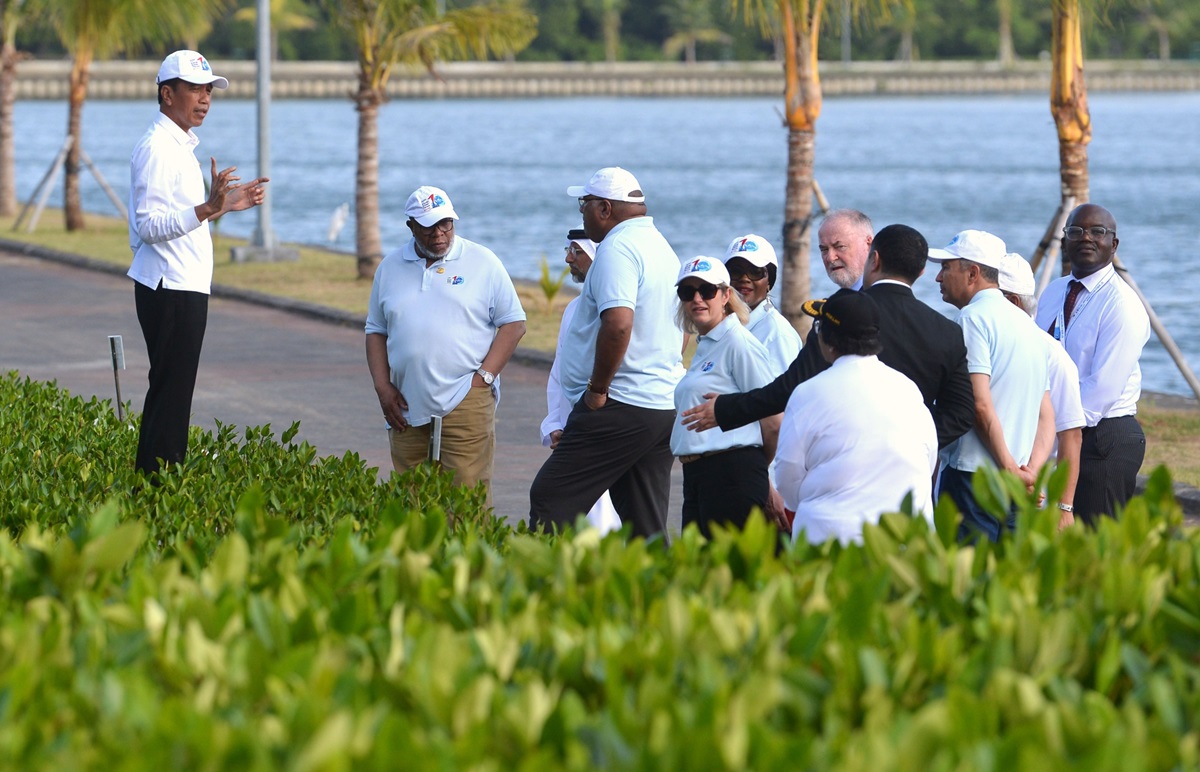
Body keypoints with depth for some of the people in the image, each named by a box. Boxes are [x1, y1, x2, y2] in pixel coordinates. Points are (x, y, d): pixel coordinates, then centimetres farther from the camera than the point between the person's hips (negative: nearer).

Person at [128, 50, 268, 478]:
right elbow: (150, 225, -24)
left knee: (173, 393, 13)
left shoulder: (180, 145, 18)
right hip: (170, 288, -10)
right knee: (169, 396, -9)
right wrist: (208, 208, -33)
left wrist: (226, 203, 20)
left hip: (185, 288, 10)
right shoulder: (156, 149, -15)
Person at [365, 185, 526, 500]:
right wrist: (383, 387, 4)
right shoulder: (390, 268, 14)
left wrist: (483, 377, -7)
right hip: (407, 407, 4)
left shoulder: (482, 262, 4)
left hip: (465, 401, -4)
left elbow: (513, 324, 3)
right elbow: (376, 331, 18)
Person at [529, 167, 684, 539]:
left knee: (550, 501, -7)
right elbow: (680, 331, 25)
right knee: (645, 524, 8)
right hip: (667, 406, 10)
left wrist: (597, 389, -17)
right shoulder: (663, 248, 19)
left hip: (620, 407, -10)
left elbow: (618, 323, -25)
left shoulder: (617, 248, -12)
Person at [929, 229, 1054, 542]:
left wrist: (1009, 468, -12)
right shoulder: (1026, 323, 20)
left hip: (973, 474, -8)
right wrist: (1032, 470, 2)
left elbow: (980, 404, -17)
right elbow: (1047, 416, 15)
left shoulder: (973, 316, -7)